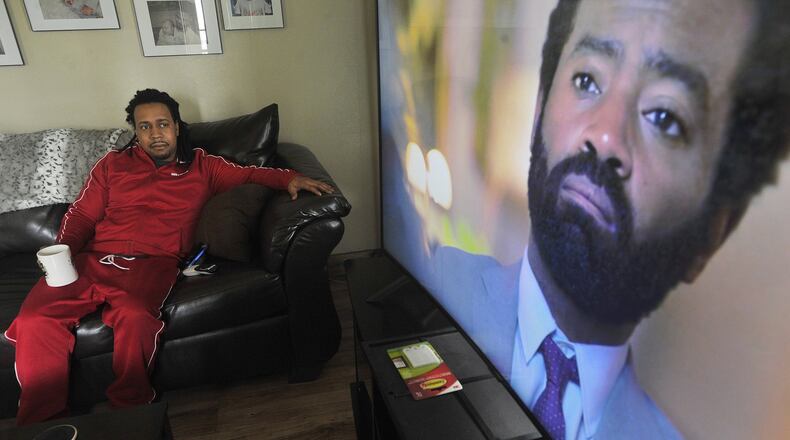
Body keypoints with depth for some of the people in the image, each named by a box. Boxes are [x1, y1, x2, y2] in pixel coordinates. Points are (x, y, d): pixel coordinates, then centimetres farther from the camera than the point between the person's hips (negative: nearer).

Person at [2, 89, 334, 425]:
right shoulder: (113, 164, 21)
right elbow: (81, 215, 19)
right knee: (35, 318, -24)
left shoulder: (201, 166, 18)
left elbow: (249, 174, 13)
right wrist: (62, 251, 0)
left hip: (152, 264, -3)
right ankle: (42, 421, -8)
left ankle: (130, 411, -13)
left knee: (134, 318, -35)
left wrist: (289, 178, -6)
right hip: (92, 259, 3)